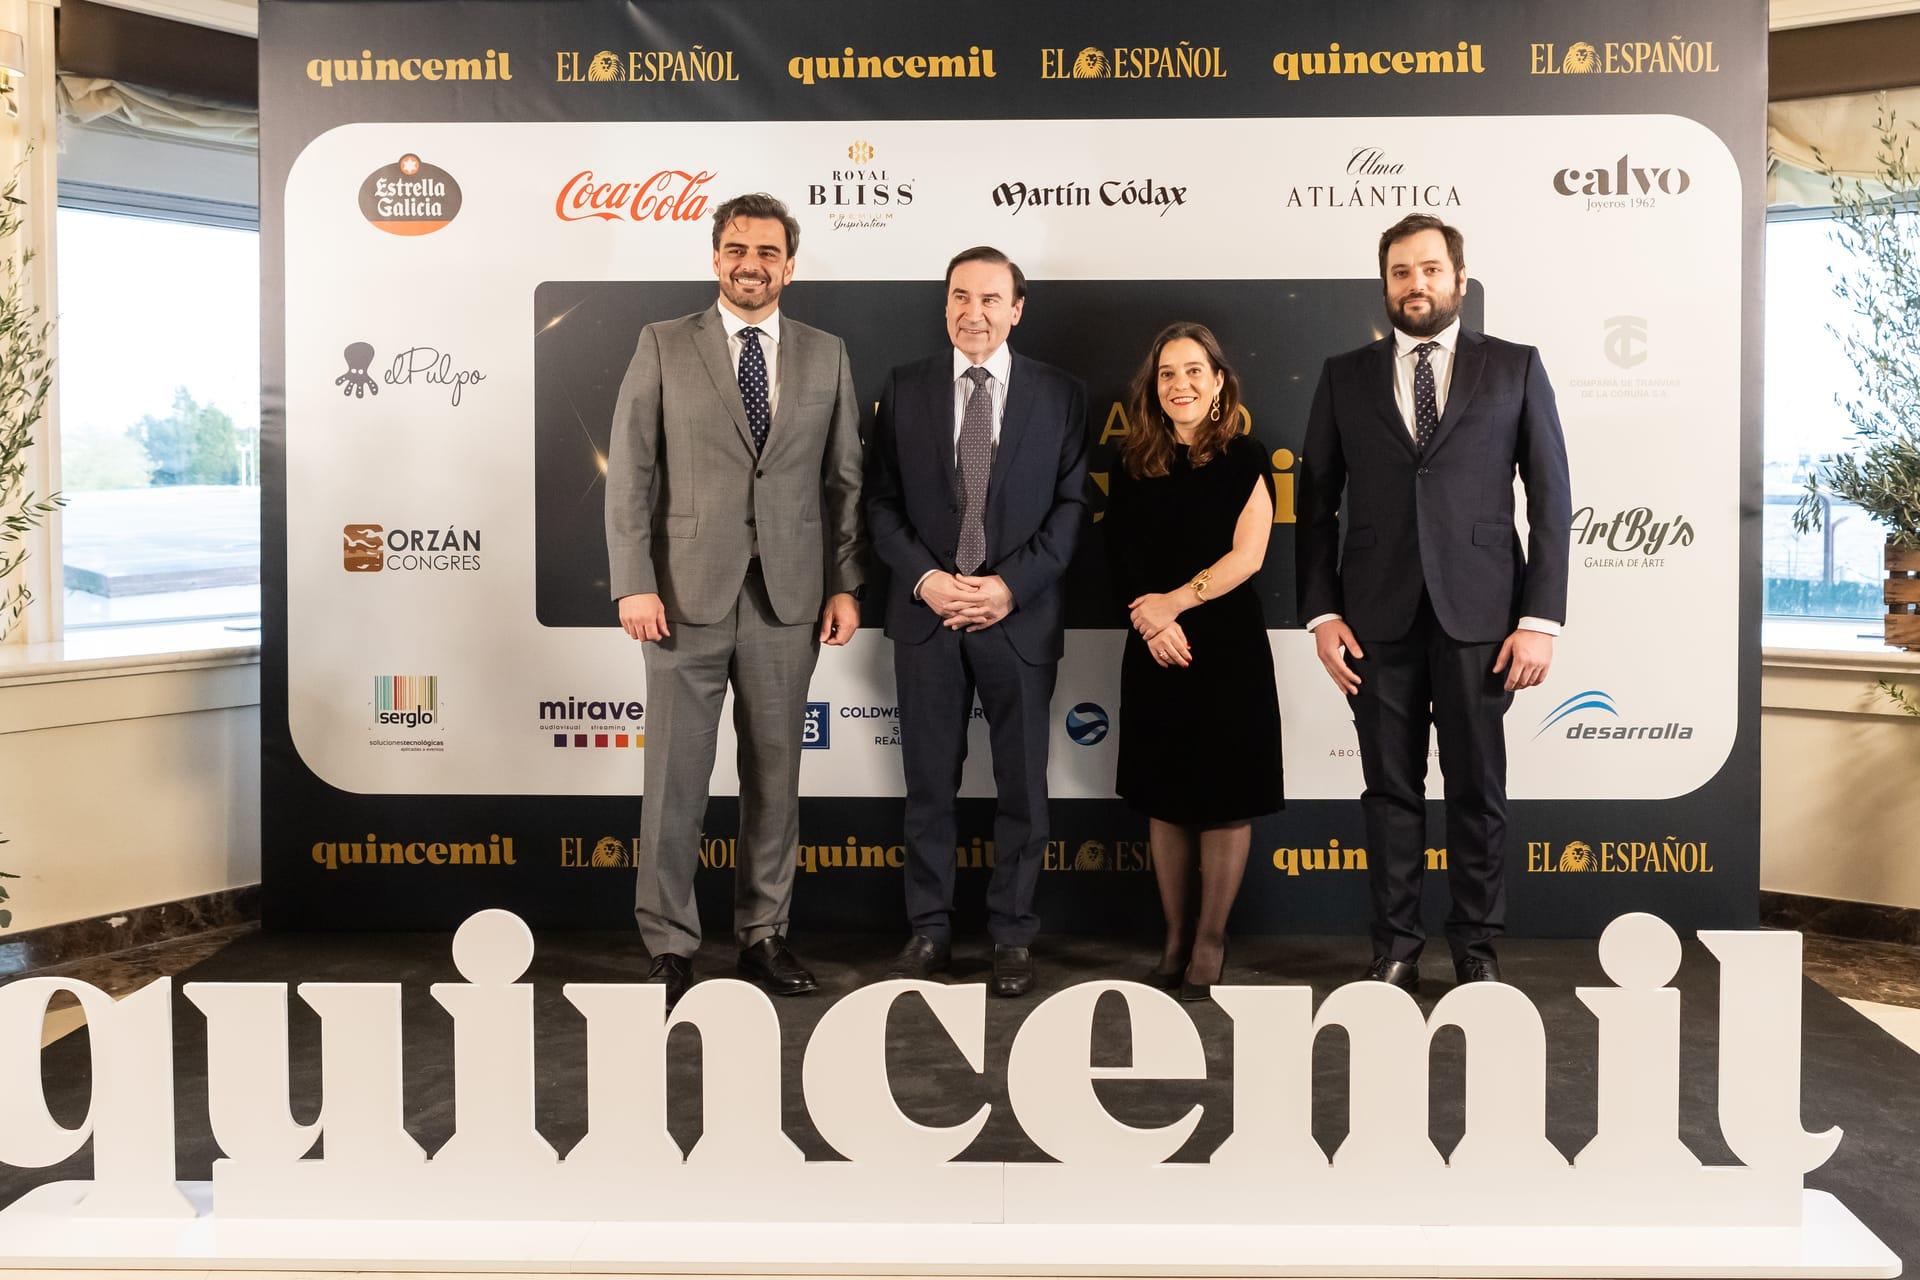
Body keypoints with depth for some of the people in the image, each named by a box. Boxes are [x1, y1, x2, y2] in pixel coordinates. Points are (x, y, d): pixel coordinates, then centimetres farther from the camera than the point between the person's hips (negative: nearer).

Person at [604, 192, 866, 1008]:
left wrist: (845, 585, 2)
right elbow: (630, 471, -1)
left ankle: (764, 934, 22)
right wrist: (633, 583, -8)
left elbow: (843, 478, 8)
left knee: (776, 772, 9)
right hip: (687, 594, -2)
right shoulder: (663, 346, 3)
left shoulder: (825, 356, 9)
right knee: (676, 774, 2)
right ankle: (669, 942, 14)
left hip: (789, 597, 2)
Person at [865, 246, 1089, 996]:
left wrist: (1011, 586, -12)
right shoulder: (905, 389, 6)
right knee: (929, 782, 8)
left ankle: (1012, 932, 20)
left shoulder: (1060, 394, 3)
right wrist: (925, 578, -11)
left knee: (1022, 785, 7)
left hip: (1020, 617, -1)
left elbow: (1072, 506, -1)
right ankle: (929, 928, 21)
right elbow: (881, 500, 3)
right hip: (927, 614, 1)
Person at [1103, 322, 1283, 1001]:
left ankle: (1210, 942, 15)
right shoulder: (1133, 466, 8)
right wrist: (1149, 618, -13)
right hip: (1153, 652, 3)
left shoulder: (1244, 459, 0)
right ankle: (1175, 937, 21)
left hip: (1229, 647, -3)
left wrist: (1173, 602, -14)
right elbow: (1117, 561, 3)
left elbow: (1247, 556, -7)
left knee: (1225, 799, 2)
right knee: (1164, 797, 8)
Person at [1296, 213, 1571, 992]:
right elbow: (1315, 503, 8)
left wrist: (1541, 619, -5)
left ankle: (1476, 948, 20)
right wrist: (1321, 613, -2)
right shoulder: (1345, 377, 9)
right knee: (1390, 788, 7)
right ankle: (1395, 948, 17)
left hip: (1476, 614, -1)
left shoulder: (1514, 368, 6)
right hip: (1377, 616, 1)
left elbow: (1550, 500, 3)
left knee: (1478, 788, 6)